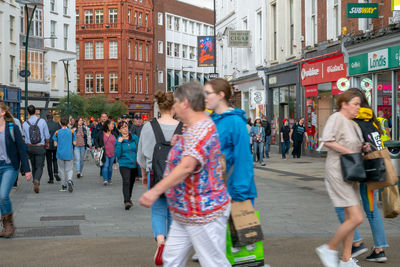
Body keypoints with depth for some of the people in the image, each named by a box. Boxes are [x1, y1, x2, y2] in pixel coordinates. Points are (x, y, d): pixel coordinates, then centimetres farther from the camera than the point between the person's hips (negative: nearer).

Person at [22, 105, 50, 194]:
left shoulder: (25, 124, -3)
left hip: (30, 147, 2)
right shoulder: (42, 121, -8)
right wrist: (47, 144, 17)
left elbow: (26, 137, 7)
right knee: (39, 167, 1)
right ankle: (36, 180, -26)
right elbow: (47, 136, -2)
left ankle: (36, 184, 23)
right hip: (40, 148, -2)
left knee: (34, 166, 17)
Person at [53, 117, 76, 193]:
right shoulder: (71, 132, -3)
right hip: (69, 154, 0)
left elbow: (55, 144, -2)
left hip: (60, 154, 0)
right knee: (69, 169, 7)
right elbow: (74, 143, -1)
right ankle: (69, 180, -22)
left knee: (62, 170, 11)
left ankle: (64, 186, 13)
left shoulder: (57, 132, -3)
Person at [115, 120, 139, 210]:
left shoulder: (135, 138, 3)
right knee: (126, 181, -24)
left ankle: (129, 199, 40)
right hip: (124, 164, -3)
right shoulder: (118, 140, -1)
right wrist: (119, 143, -16)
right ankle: (127, 201, -32)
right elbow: (117, 155, -9)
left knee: (131, 183, 17)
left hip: (134, 165, 3)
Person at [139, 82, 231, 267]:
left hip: (203, 213, -11)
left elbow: (187, 166, -38)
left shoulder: (199, 130, -22)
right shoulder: (195, 128, 13)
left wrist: (155, 191, -44)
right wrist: (178, 141, 25)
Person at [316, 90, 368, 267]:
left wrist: (363, 148, 5)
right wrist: (350, 152, -21)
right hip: (337, 172, -10)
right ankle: (329, 249, 1)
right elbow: (327, 141, -23)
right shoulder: (337, 118, -11)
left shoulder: (353, 124, 18)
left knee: (350, 218, 10)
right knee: (356, 218, -14)